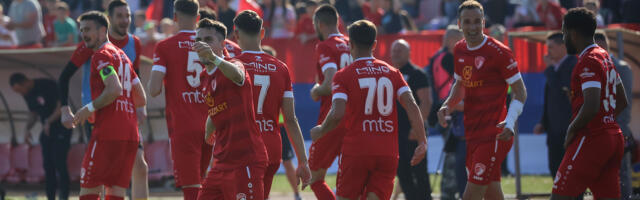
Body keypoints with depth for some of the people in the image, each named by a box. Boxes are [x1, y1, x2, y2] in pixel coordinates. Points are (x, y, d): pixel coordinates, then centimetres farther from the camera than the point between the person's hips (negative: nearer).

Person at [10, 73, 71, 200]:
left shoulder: (48, 86, -18)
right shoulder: (28, 94, 6)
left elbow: (61, 107, -21)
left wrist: (49, 122, -29)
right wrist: (27, 129, 0)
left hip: (61, 129, -8)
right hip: (47, 130, 8)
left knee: (59, 163, -14)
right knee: (48, 164, 3)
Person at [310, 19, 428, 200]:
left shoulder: (343, 76, -1)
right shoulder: (392, 72, 10)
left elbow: (337, 114, -13)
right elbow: (412, 107, -1)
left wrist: (320, 131, 6)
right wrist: (422, 142, 0)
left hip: (356, 151, -3)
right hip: (388, 153, 3)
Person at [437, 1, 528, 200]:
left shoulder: (498, 52, -12)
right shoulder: (459, 51, 10)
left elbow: (520, 92, -8)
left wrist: (510, 123, -22)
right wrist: (448, 105, 6)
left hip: (494, 134, -7)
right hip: (472, 133, 7)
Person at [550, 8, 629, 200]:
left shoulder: (588, 63, -14)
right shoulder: (605, 57, 17)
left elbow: (591, 107, -24)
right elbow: (622, 102, 24)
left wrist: (571, 131, -10)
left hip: (591, 140, -9)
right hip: (614, 137, 9)